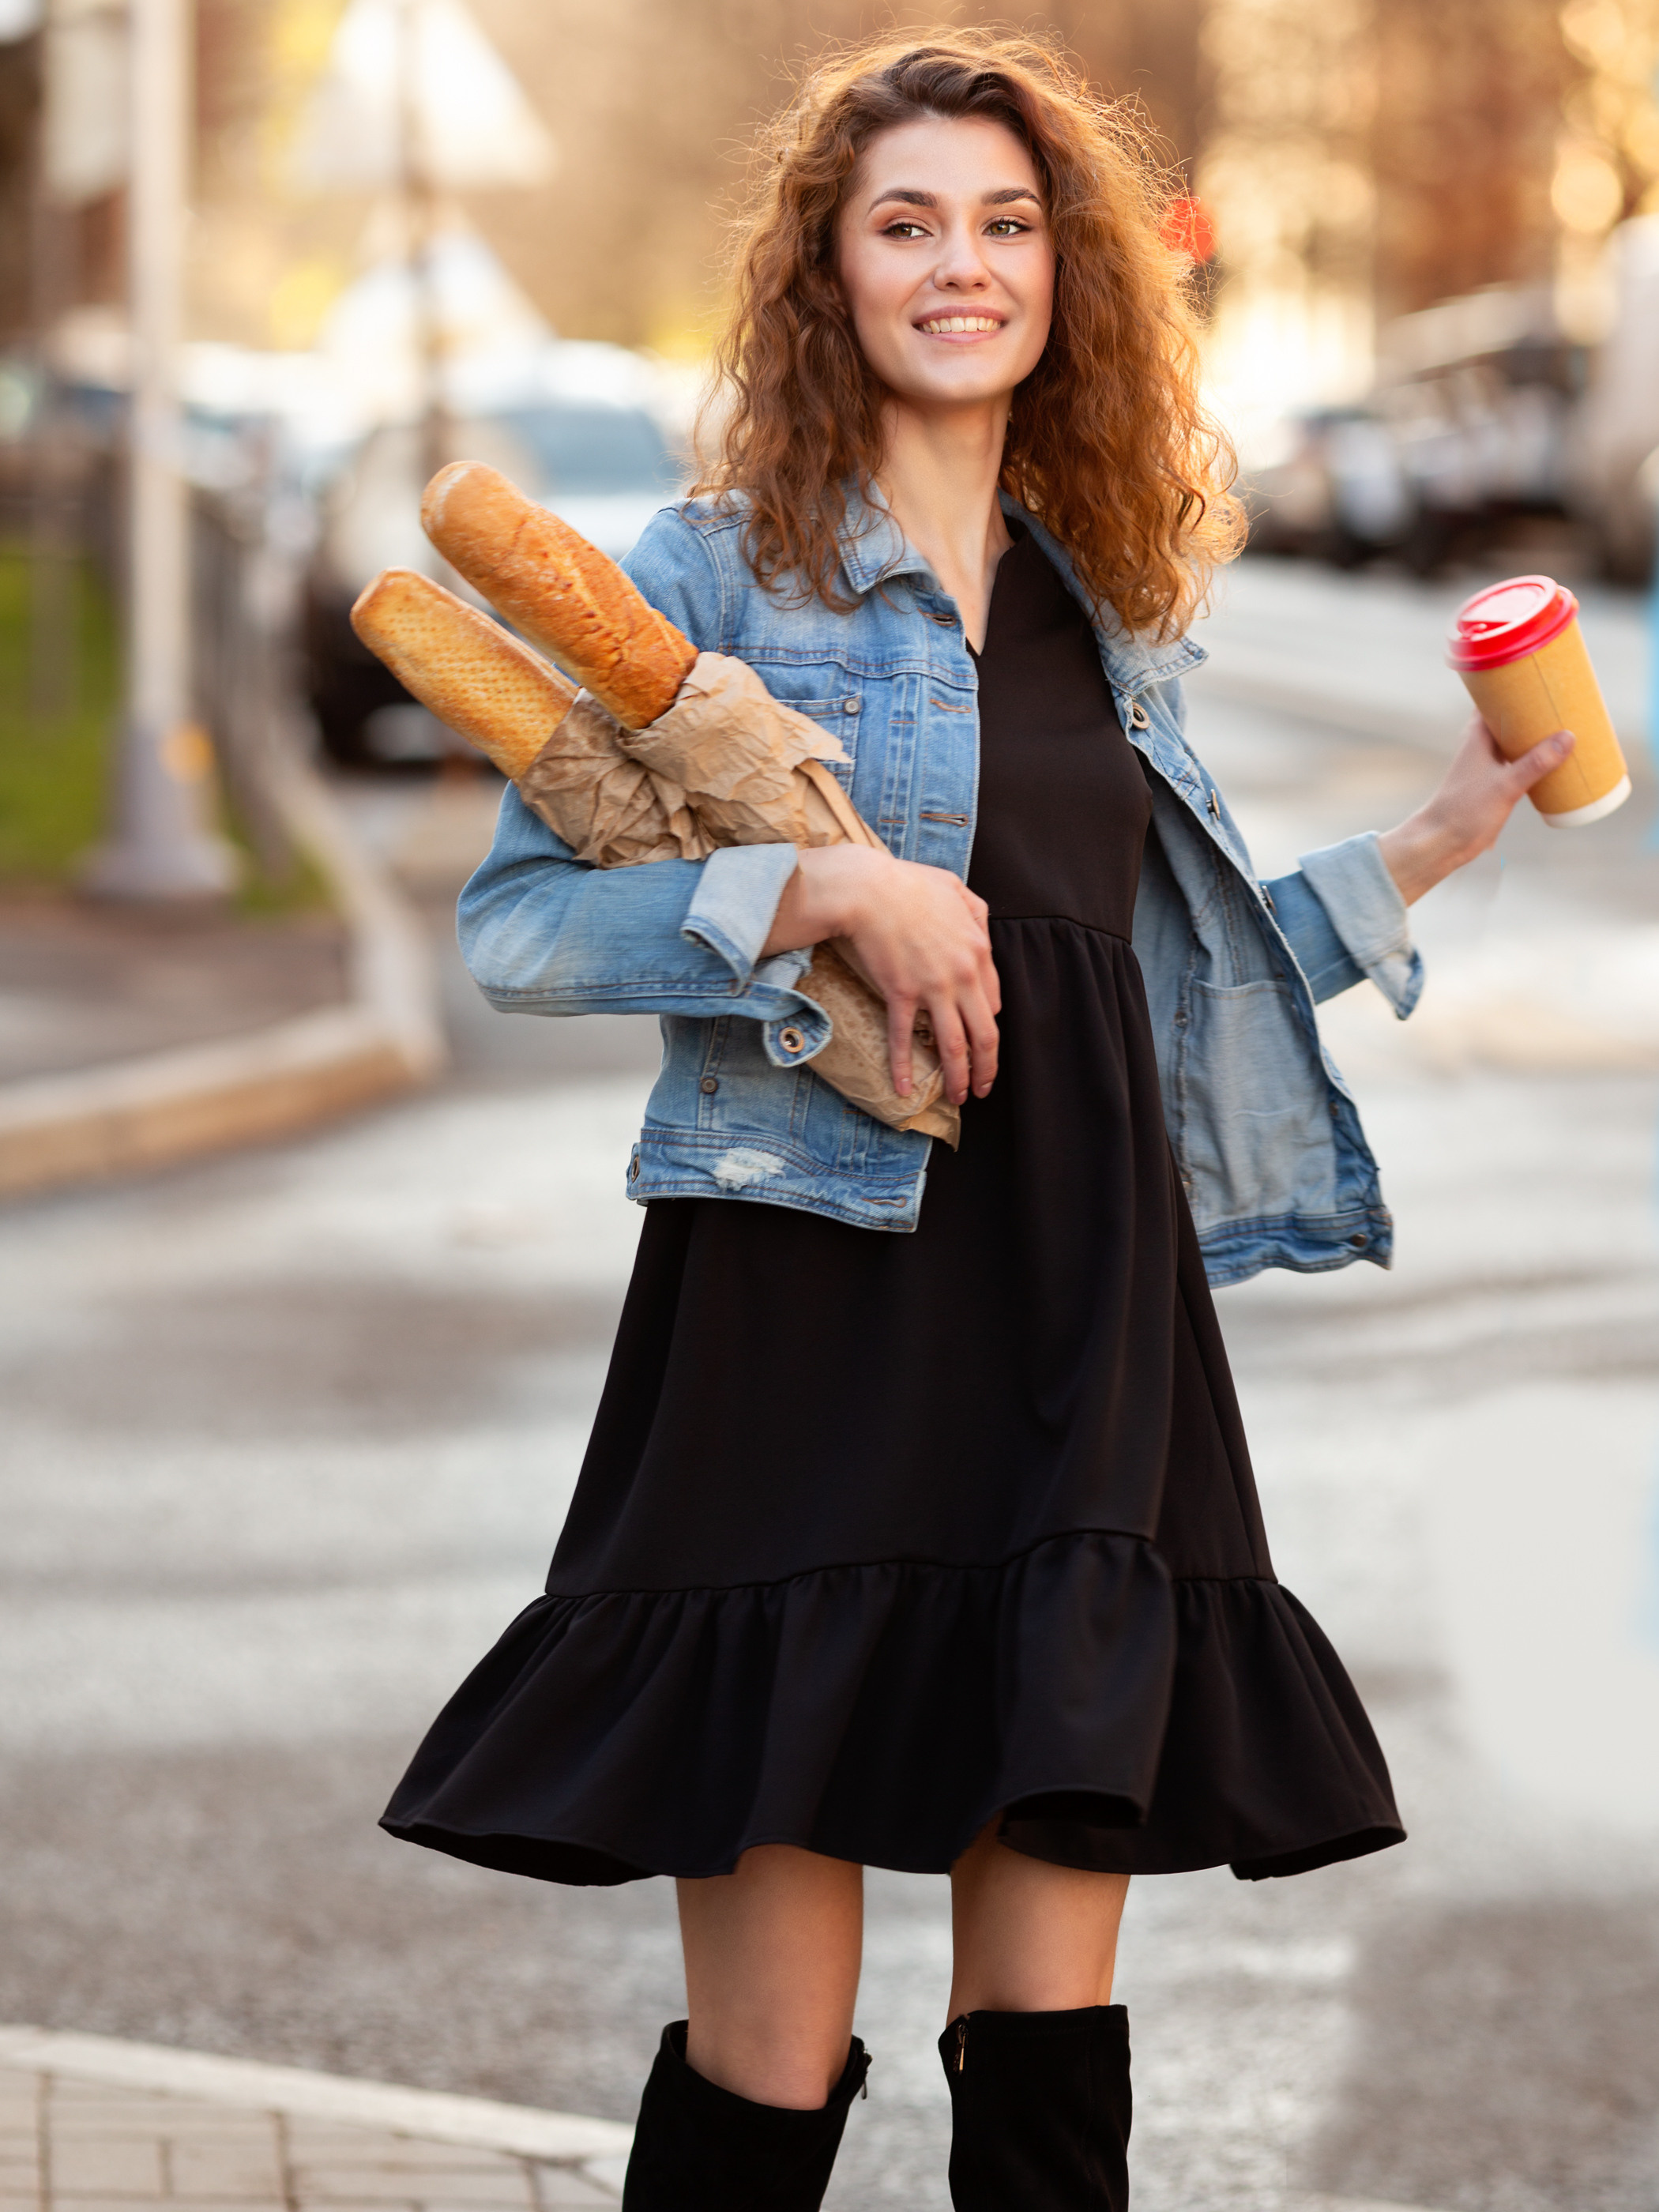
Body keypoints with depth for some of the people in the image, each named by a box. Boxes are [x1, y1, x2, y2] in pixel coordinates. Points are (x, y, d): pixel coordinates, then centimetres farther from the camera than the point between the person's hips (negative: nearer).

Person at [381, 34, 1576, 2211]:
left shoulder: (1110, 615, 17)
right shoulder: (719, 569, 1)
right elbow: (514, 922, -6)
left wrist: (1435, 845, 20)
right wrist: (829, 888, -17)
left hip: (1081, 1342, 5)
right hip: (808, 1317, -5)